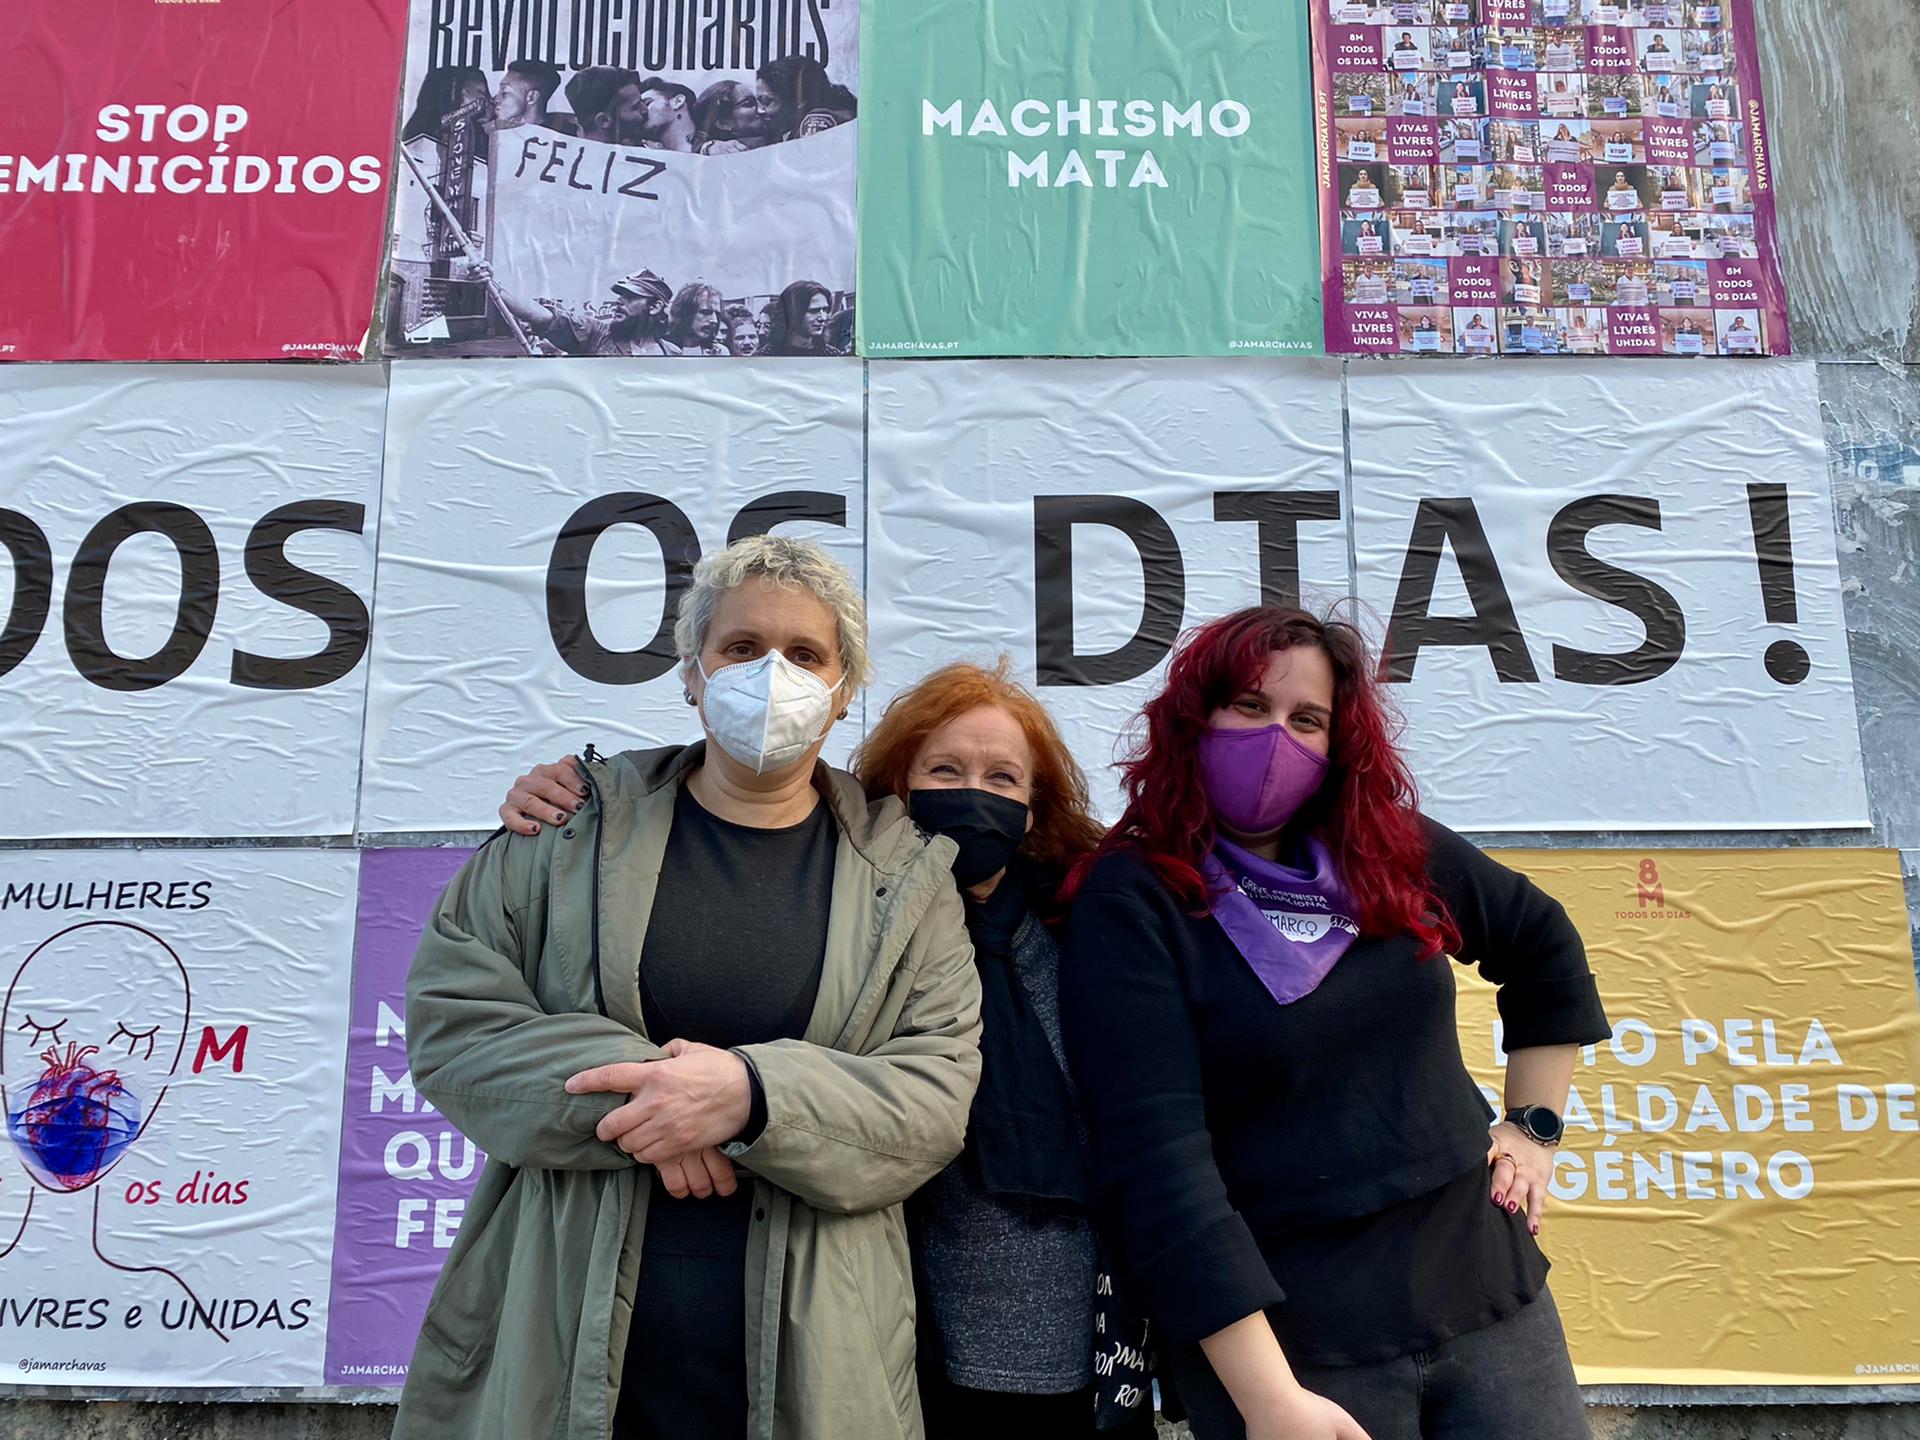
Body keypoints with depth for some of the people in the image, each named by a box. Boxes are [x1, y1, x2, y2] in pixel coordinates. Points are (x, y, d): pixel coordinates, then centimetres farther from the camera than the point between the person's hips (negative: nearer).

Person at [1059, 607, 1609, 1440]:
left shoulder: (1393, 854, 3)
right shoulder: (1129, 903, -13)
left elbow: (1546, 949, 20)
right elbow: (1154, 1153, -20)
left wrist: (1534, 1127, 12)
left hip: (1489, 1296, 5)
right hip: (1290, 1342, -4)